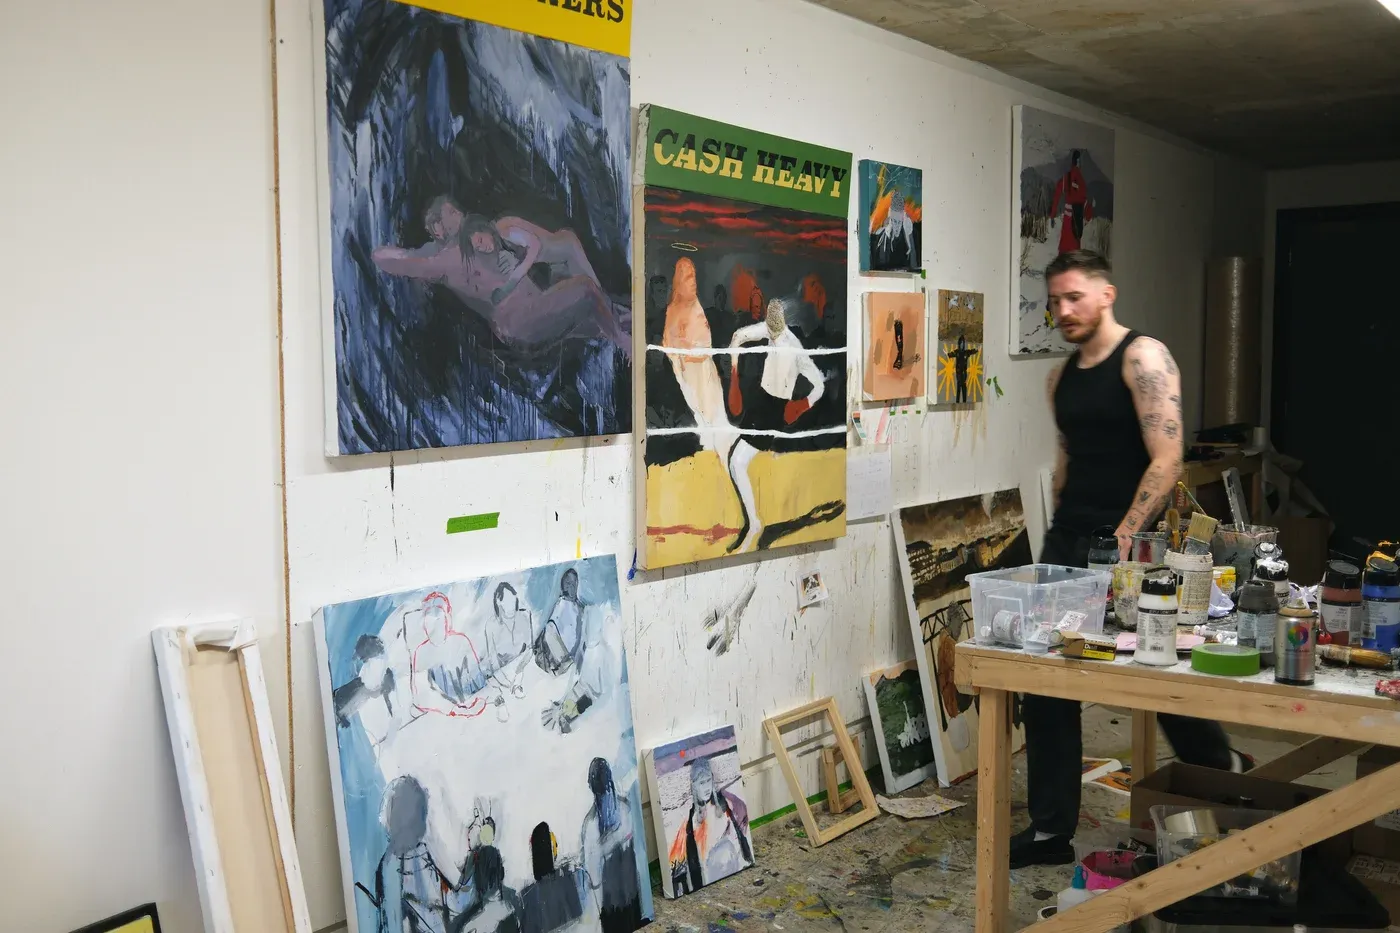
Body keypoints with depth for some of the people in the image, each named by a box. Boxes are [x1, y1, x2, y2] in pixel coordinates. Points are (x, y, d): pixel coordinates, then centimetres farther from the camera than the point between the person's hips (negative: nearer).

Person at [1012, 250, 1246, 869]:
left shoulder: (1143, 357, -10)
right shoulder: (1062, 377, 12)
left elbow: (1166, 459, -17)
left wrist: (1122, 541, -21)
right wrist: (1061, 537, 13)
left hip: (1125, 545, -7)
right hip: (1066, 542, 7)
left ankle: (1224, 768, 38)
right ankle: (1051, 829, 13)